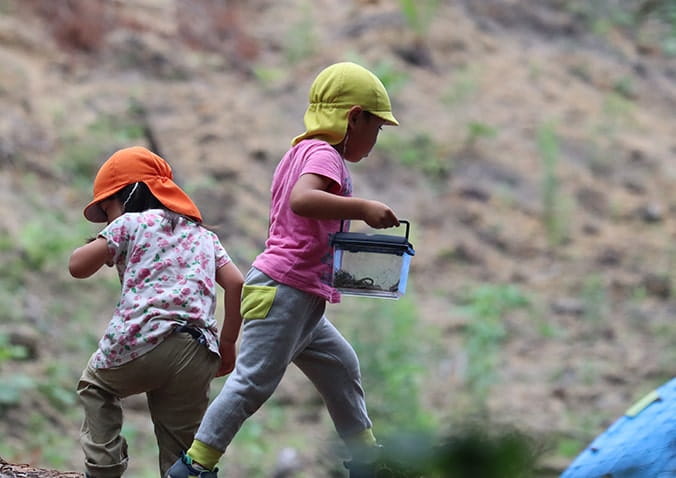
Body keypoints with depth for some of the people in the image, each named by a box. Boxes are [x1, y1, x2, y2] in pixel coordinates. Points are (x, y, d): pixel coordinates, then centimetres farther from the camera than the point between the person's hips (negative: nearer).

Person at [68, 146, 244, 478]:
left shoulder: (130, 223, 11)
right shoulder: (204, 235, 26)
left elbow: (78, 266, 8)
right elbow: (236, 283, 12)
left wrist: (102, 242, 28)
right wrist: (227, 344, 16)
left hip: (139, 341, -3)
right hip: (197, 356, 3)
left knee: (94, 386, 29)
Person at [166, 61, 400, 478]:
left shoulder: (302, 152, 19)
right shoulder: (325, 154, -12)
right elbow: (302, 200, -32)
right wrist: (362, 208, -31)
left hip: (302, 302, 11)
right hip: (284, 291, -11)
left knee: (341, 366, 21)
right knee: (254, 381, -12)